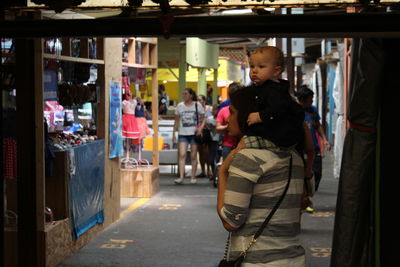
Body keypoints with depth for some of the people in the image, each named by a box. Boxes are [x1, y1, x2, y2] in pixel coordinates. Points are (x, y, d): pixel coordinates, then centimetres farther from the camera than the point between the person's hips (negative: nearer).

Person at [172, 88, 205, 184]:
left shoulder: (198, 105, 2)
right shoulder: (180, 106, 7)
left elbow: (203, 119, 4)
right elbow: (176, 121, 13)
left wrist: (200, 128, -14)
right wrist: (174, 134, 9)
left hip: (194, 134, -1)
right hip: (183, 134, 1)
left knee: (193, 156, 3)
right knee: (182, 155, -12)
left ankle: (193, 177, 11)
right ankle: (181, 177, -15)